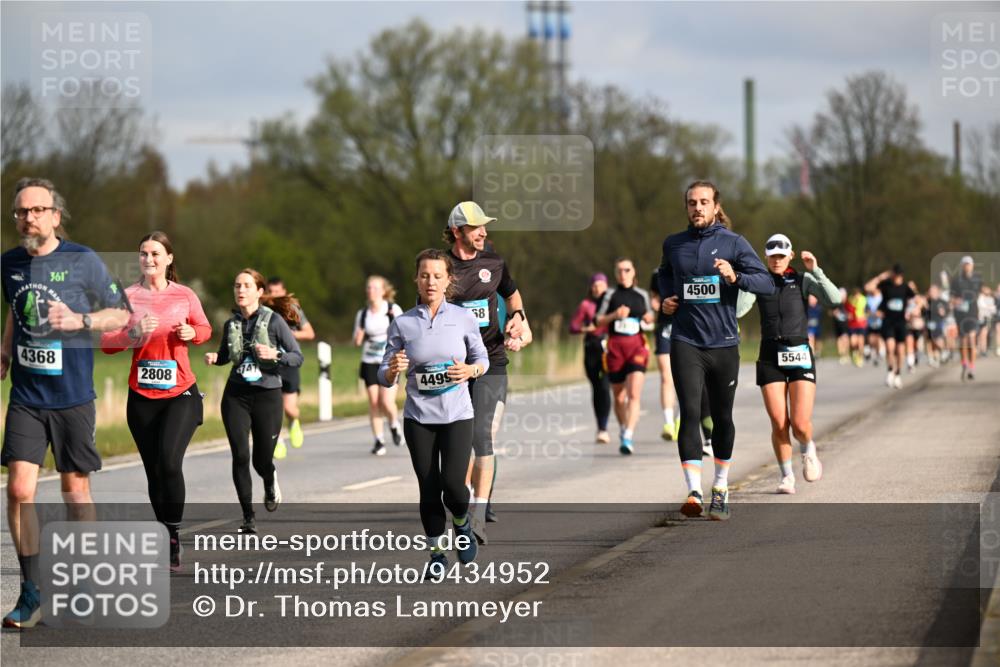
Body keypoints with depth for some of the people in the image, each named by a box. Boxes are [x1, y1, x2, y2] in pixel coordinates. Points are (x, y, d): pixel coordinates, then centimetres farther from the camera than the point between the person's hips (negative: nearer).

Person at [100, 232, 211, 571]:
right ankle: (166, 542, 18)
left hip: (181, 393, -1)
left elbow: (204, 329, 17)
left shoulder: (185, 295, 3)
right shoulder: (127, 297, 1)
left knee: (170, 462, -19)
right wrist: (134, 333, -21)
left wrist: (191, 333, -5)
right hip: (142, 396, 1)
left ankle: (174, 536, -8)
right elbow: (106, 342, -4)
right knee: (154, 471, 5)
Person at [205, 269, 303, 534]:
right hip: (236, 395, 3)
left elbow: (298, 357, -6)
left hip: (267, 395, -3)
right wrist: (214, 358, 0)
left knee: (262, 460, 3)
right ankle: (249, 518, 1)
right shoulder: (231, 324, 5)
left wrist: (275, 355, -24)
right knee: (240, 456, -8)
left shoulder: (274, 320, -7)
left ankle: (270, 483, 41)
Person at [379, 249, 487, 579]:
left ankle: (462, 524, 20)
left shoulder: (464, 318, -2)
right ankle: (437, 553, 19)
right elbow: (384, 376, 2)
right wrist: (393, 370, -21)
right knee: (429, 490, 1)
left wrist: (470, 370, -11)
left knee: (452, 484, -14)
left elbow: (482, 359, 11)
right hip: (418, 418, 1)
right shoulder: (402, 324, -2)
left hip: (457, 416, -1)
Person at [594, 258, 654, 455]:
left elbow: (649, 316, 23)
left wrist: (649, 317, 0)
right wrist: (615, 315, -16)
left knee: (634, 394, -17)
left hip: (636, 345, 0)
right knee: (619, 396, 11)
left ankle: (628, 439, -23)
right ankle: (623, 430, 33)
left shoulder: (642, 295, 10)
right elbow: (599, 321, 1)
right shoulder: (610, 295, 4)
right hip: (615, 347, 0)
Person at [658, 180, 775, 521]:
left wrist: (735, 276, -22)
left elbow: (767, 283, -6)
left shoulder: (733, 243, 0)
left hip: (724, 342, 0)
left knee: (722, 417, 10)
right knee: (689, 412, -14)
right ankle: (694, 492, -19)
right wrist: (666, 298, 11)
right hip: (685, 342, 1)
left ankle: (721, 488, 27)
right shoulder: (673, 244, 8)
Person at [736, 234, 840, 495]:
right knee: (779, 424, -7)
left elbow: (833, 299, -12)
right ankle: (786, 475, 14)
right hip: (770, 357, 1)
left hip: (799, 355, -1)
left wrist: (815, 270, -18)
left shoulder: (803, 280, 3)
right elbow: (737, 310, -9)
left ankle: (808, 449, 24)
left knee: (800, 424, -11)